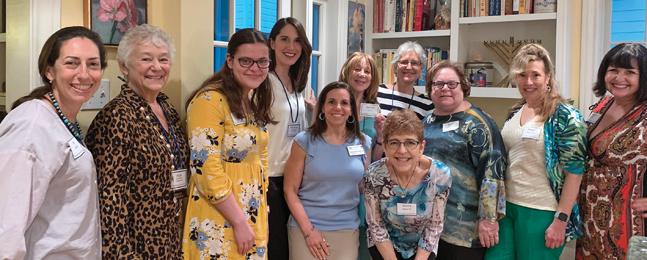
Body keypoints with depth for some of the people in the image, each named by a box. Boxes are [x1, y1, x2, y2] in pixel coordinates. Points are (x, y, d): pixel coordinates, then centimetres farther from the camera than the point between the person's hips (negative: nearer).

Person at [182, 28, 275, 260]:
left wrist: (262, 215, 10)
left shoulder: (255, 101, 9)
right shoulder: (210, 101, -16)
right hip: (219, 224, -8)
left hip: (253, 217, 8)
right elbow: (206, 171, -21)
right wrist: (239, 222, -18)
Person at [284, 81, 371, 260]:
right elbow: (290, 189, -4)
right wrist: (308, 230, -12)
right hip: (306, 226, -2)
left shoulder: (363, 143, 5)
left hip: (347, 228, 2)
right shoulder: (305, 141, -3)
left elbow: (364, 187, 13)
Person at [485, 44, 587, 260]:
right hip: (506, 207, 6)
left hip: (542, 213, -6)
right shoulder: (514, 114, 10)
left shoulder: (565, 117, -9)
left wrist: (561, 220, -16)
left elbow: (574, 171, -13)